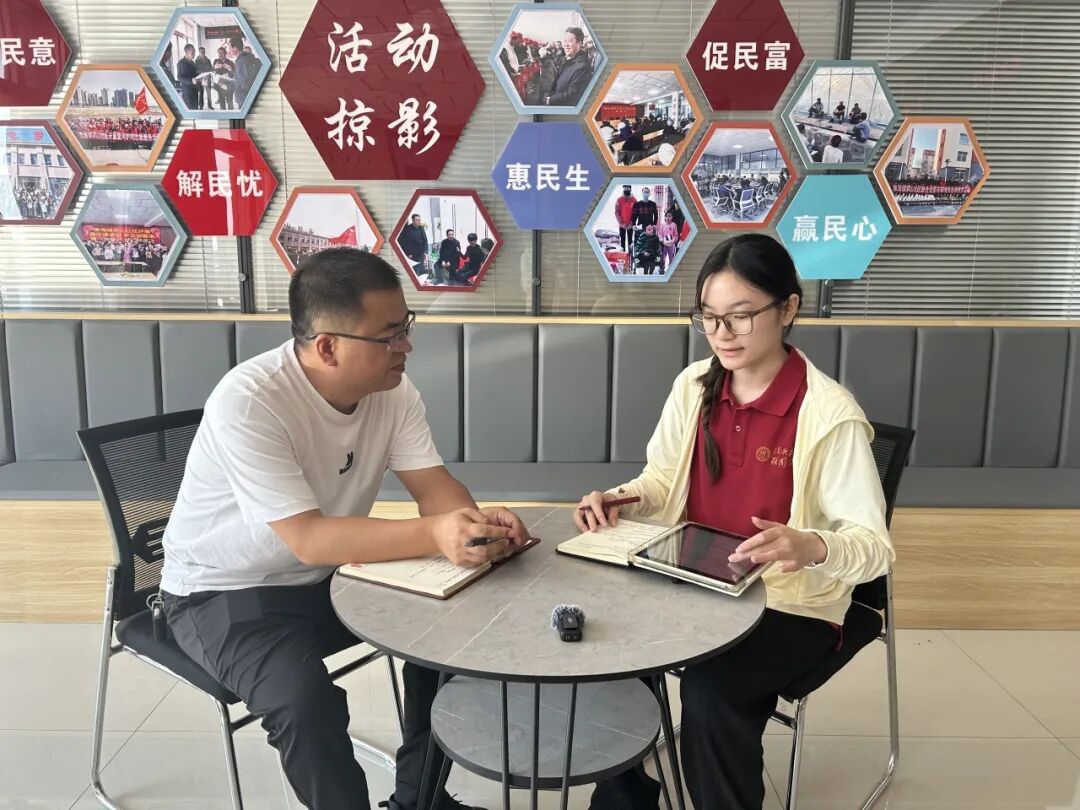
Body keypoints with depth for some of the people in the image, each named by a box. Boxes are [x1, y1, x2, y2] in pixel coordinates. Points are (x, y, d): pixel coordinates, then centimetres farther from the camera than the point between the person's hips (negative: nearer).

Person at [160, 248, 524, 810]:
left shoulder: (392, 388, -12)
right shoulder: (246, 403, -30)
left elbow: (433, 484, -10)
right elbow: (309, 539, -34)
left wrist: (475, 523, -33)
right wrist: (434, 535, -46)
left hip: (331, 575, 6)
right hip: (226, 593, -5)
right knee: (304, 699, -30)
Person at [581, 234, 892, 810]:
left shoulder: (830, 414, -19)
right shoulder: (694, 385, -1)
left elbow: (874, 544, -18)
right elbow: (664, 479, 10)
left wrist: (813, 547, -40)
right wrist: (621, 498, -11)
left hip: (793, 606, -5)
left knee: (711, 688, -29)